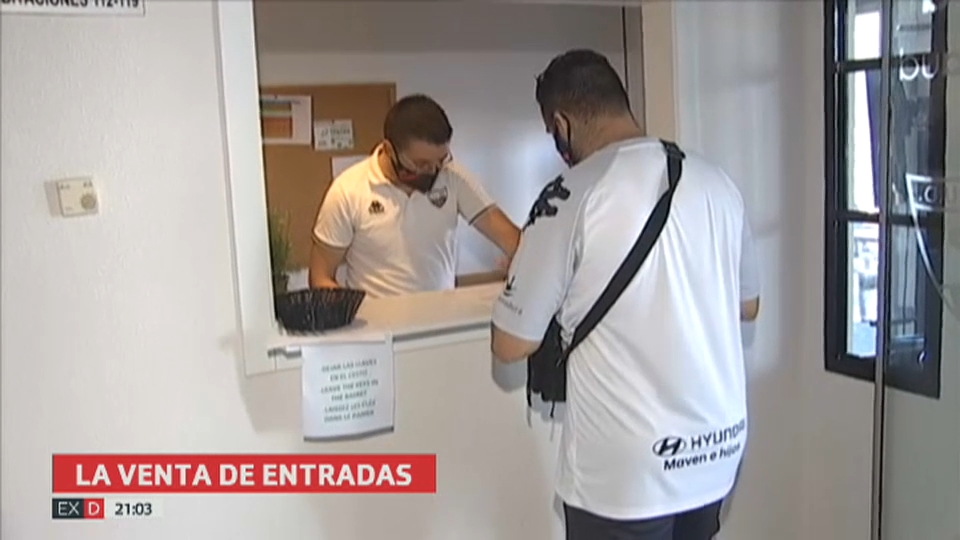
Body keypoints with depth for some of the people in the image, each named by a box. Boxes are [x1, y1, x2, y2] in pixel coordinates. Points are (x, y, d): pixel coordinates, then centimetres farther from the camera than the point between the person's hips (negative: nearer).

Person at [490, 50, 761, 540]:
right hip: (717, 446, 6)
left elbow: (510, 345, -11)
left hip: (627, 468, -6)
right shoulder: (713, 180, 2)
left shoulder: (571, 195, -16)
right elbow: (746, 306, 15)